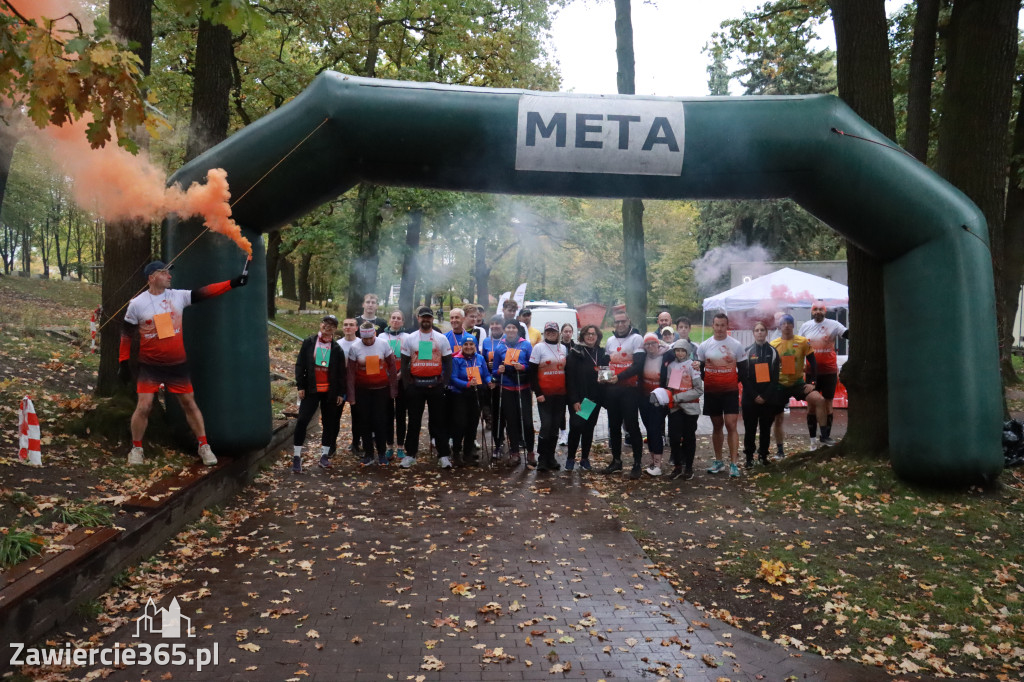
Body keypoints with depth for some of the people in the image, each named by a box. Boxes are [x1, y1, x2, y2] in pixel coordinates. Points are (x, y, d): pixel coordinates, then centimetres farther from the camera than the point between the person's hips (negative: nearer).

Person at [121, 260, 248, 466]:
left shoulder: (178, 296, -2)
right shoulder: (137, 304, -7)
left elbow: (205, 293, -7)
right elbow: (126, 333, 0)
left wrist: (232, 283, -16)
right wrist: (123, 362, -1)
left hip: (177, 364, 2)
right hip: (150, 366, -2)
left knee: (189, 403, 8)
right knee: (144, 407, -3)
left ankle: (204, 447, 16)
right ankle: (136, 449, 17)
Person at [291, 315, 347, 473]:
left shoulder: (337, 348, 6)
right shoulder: (309, 342, 3)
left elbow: (341, 372, 7)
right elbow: (300, 364, 2)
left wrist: (340, 392, 2)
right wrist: (300, 386, -6)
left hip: (330, 391, 2)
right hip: (311, 389, -2)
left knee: (329, 424, 6)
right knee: (302, 421, -9)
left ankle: (324, 456, 16)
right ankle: (296, 457, -2)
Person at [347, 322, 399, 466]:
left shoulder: (384, 344, -6)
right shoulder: (354, 347, -6)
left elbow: (392, 366, 2)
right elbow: (351, 372, -2)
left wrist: (393, 388, 1)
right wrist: (351, 394, -4)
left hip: (381, 389, -1)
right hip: (362, 390, 1)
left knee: (380, 421, 0)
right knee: (364, 422, 4)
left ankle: (381, 453, 13)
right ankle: (368, 454, 15)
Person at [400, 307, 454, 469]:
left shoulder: (441, 338, 5)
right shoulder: (409, 338, 5)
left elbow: (448, 362, 5)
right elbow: (404, 362, 7)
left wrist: (445, 382, -5)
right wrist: (407, 383, -3)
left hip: (435, 384, 0)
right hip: (415, 385, 0)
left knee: (439, 420, 3)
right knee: (414, 421, 6)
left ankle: (443, 455, 8)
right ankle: (410, 454, 15)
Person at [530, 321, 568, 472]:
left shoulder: (563, 348, 13)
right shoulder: (538, 348, -2)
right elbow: (532, 372, -5)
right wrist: (538, 393, -11)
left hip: (560, 394, 5)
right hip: (544, 394, -4)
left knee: (555, 426, 8)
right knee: (546, 425, -10)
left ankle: (551, 458, 17)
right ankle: (542, 459, 0)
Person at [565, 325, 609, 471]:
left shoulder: (602, 354, 10)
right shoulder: (575, 353, -4)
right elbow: (570, 377, -9)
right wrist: (574, 400, -16)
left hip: (595, 398, 4)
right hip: (578, 398, -4)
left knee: (589, 428, 9)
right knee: (576, 426, -7)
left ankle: (585, 458, 20)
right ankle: (570, 458, 7)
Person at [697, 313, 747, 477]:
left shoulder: (736, 345, -1)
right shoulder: (704, 346, 2)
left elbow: (742, 368, 6)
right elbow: (699, 369, 9)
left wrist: (734, 382, 1)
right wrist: (706, 382, 1)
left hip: (730, 391, -2)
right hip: (711, 392, 2)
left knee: (731, 425, -9)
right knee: (717, 425, 11)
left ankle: (734, 464, -6)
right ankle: (718, 461, 21)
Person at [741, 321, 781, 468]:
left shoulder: (773, 351, 4)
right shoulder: (747, 351, 2)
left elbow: (775, 376, 0)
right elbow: (744, 376, -3)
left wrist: (765, 396, -9)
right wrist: (754, 396, -11)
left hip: (768, 398, 1)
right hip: (750, 398, -1)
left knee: (766, 428, 7)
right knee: (750, 428, 2)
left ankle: (763, 455, 19)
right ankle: (749, 457, 10)